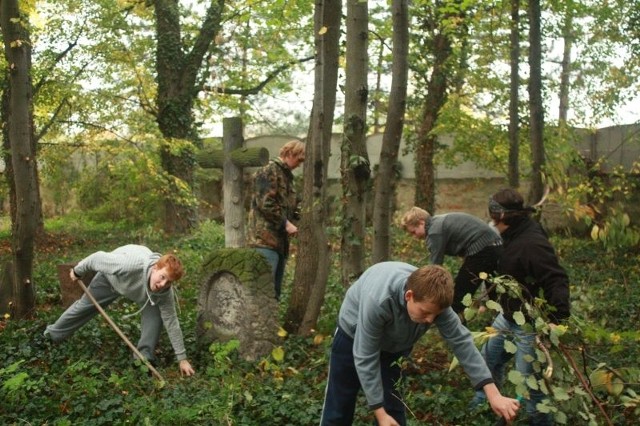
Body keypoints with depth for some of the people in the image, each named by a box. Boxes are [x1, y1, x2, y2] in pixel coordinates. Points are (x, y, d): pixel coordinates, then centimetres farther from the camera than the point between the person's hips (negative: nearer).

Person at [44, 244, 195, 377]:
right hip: (111, 275, -1)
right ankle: (52, 335, 41)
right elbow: (98, 258, -33)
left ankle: (145, 357, -8)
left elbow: (171, 322, -28)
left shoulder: (165, 292, -38)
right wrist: (78, 271, -13)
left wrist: (182, 358, -27)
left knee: (154, 314, -22)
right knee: (84, 306, 15)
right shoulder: (130, 264, -51)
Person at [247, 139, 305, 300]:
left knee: (275, 290, 11)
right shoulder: (269, 171, -8)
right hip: (266, 239, -10)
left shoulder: (285, 174, 21)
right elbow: (265, 203, -18)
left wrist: (300, 215, 11)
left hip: (280, 240, 10)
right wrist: (286, 223, -16)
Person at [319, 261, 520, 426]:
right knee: (339, 408, 5)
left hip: (394, 343, 4)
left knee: (393, 408, 1)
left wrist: (493, 393, -24)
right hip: (354, 336, -4)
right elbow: (366, 358, -34)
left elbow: (460, 340, -22)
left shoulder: (433, 299, -28)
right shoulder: (377, 301, -43)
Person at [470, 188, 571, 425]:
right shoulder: (512, 236, 3)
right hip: (507, 317, 11)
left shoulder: (532, 244, -28)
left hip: (530, 325, -10)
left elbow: (557, 281, -33)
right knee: (488, 360, 24)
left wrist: (557, 318, -40)